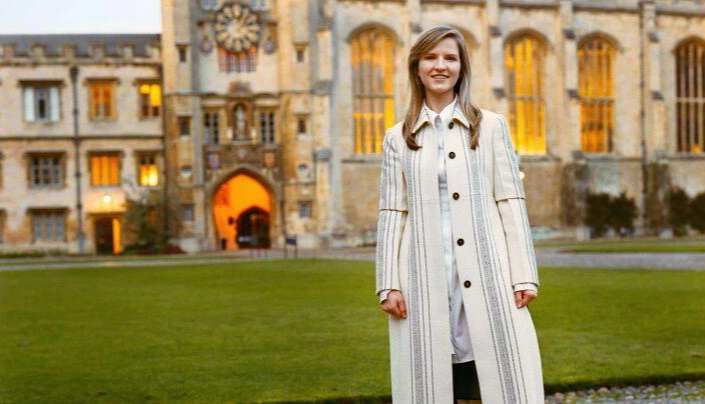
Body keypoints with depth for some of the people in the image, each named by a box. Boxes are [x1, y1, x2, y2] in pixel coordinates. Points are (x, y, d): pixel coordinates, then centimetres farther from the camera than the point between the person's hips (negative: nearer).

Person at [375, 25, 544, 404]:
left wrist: (523, 275, -3)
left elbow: (510, 202, 3)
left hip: (486, 273, -1)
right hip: (425, 278, 1)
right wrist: (389, 284, 0)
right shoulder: (398, 138, 11)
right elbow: (391, 214, 7)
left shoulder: (491, 126, 9)